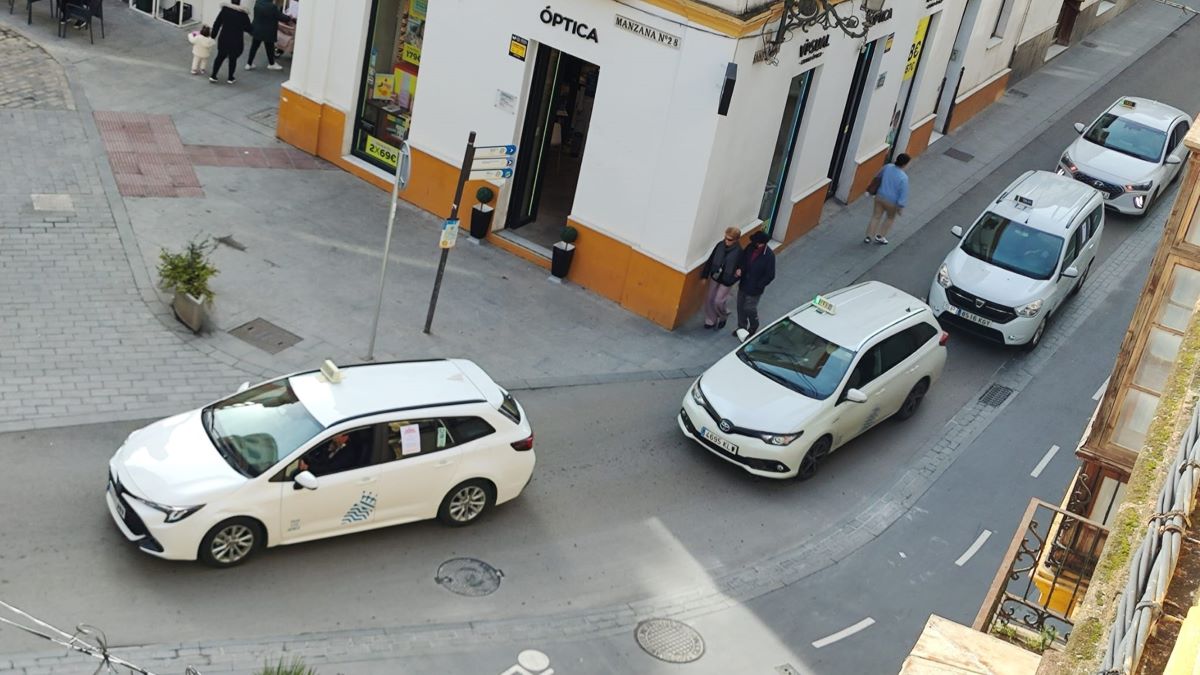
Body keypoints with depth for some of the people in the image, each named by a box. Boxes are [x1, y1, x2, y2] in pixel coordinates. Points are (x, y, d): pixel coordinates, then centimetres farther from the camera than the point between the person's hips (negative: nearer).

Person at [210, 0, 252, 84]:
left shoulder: (224, 10, -4)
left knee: (220, 57, 16)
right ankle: (230, 78, 20)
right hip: (236, 41, -2)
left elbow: (216, 24, -1)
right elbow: (248, 28, -7)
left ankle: (213, 76, 15)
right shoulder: (243, 14, -12)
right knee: (233, 59, 13)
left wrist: (213, 36, 9)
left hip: (224, 39, 2)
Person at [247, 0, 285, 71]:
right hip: (268, 32, -6)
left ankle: (249, 64, 17)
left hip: (256, 30, 6)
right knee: (269, 48, 13)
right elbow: (280, 17, -13)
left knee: (254, 47, 13)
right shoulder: (272, 7, -25)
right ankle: (271, 64, 29)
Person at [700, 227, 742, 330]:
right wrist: (705, 275, 3)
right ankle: (710, 321, 33)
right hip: (714, 277, 5)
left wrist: (731, 280, -17)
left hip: (726, 281, -5)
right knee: (709, 299, 12)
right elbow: (710, 260, -1)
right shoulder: (720, 245, -10)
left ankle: (723, 317, 33)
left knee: (718, 302, 1)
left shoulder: (739, 252, -23)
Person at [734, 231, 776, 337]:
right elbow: (742, 259, 6)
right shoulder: (750, 247, -10)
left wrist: (758, 286, -15)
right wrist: (739, 269, -13)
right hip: (743, 284, 6)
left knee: (749, 309, 8)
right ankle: (742, 327, 40)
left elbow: (770, 276, -18)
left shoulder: (769, 256, -26)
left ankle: (754, 327, 37)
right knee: (741, 307, 18)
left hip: (754, 289, -6)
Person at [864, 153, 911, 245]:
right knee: (890, 218, 23)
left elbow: (878, 176, 10)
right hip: (892, 202, -4)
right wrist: (901, 206, -10)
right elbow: (903, 193, -21)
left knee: (876, 216, 16)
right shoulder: (903, 177, -26)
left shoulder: (887, 167, -10)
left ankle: (868, 237, 18)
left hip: (880, 196, 4)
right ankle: (879, 236, 26)